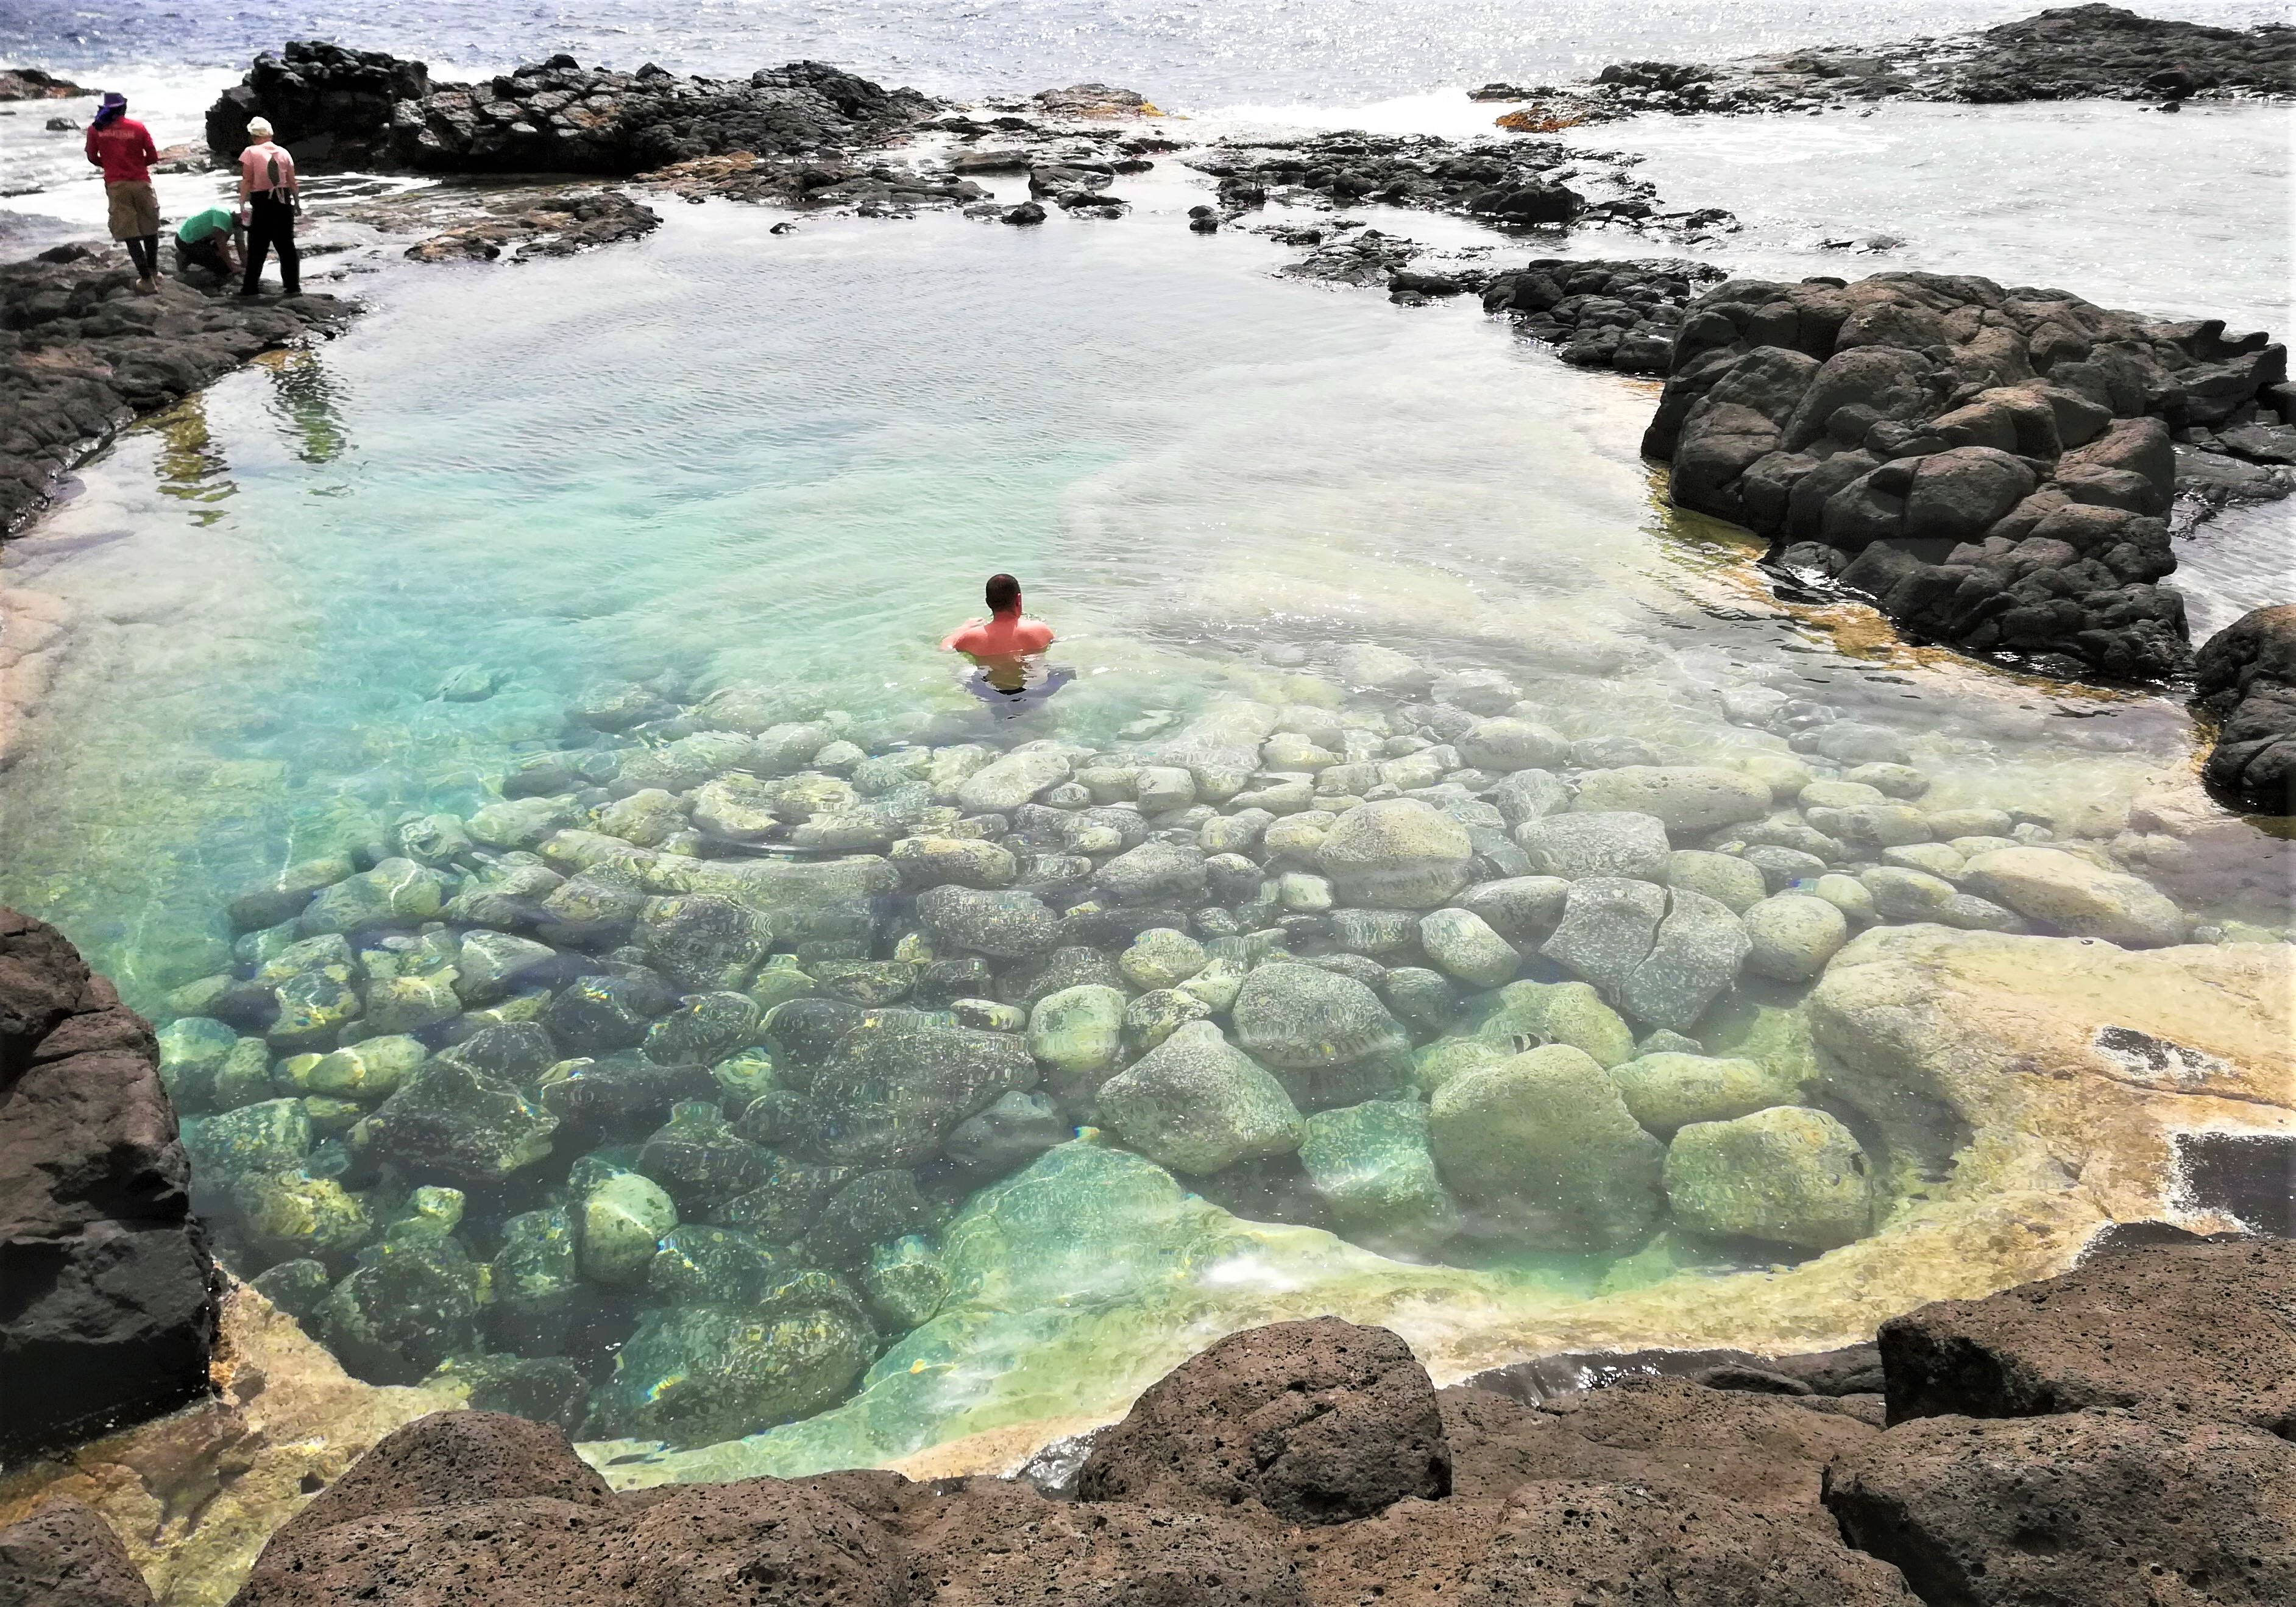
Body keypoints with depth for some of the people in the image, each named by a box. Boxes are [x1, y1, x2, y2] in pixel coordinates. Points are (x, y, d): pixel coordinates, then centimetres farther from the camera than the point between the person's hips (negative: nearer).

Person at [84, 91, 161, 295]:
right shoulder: (138, 127, 0)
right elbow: (153, 157, 1)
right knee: (150, 228, 18)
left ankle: (146, 279, -6)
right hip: (141, 182, 0)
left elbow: (92, 158, 5)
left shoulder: (95, 128, 2)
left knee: (129, 233, 1)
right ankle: (153, 271, 27)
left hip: (116, 185, 0)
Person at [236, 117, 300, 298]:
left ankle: (251, 286, 7)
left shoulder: (251, 152, -7)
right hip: (284, 202, 3)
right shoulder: (283, 152, 4)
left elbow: (246, 181, -11)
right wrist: (297, 201, 15)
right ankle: (293, 285, 9)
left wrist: (242, 204, -8)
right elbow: (292, 182, 4)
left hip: (262, 203, -3)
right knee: (286, 245, 10)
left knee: (257, 247, 4)